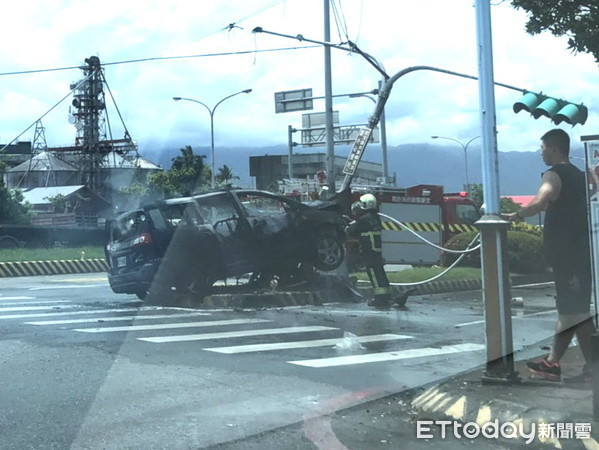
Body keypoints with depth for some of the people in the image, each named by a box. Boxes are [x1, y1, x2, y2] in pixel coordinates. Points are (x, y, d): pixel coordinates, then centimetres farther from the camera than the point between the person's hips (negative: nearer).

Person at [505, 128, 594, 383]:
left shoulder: (555, 174, -11)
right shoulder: (578, 175, 17)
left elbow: (539, 202, -29)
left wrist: (517, 215, -17)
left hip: (568, 254, -9)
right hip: (581, 251, 9)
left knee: (576, 312, -6)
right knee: (568, 309, 13)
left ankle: (592, 369, -3)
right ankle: (552, 362, 22)